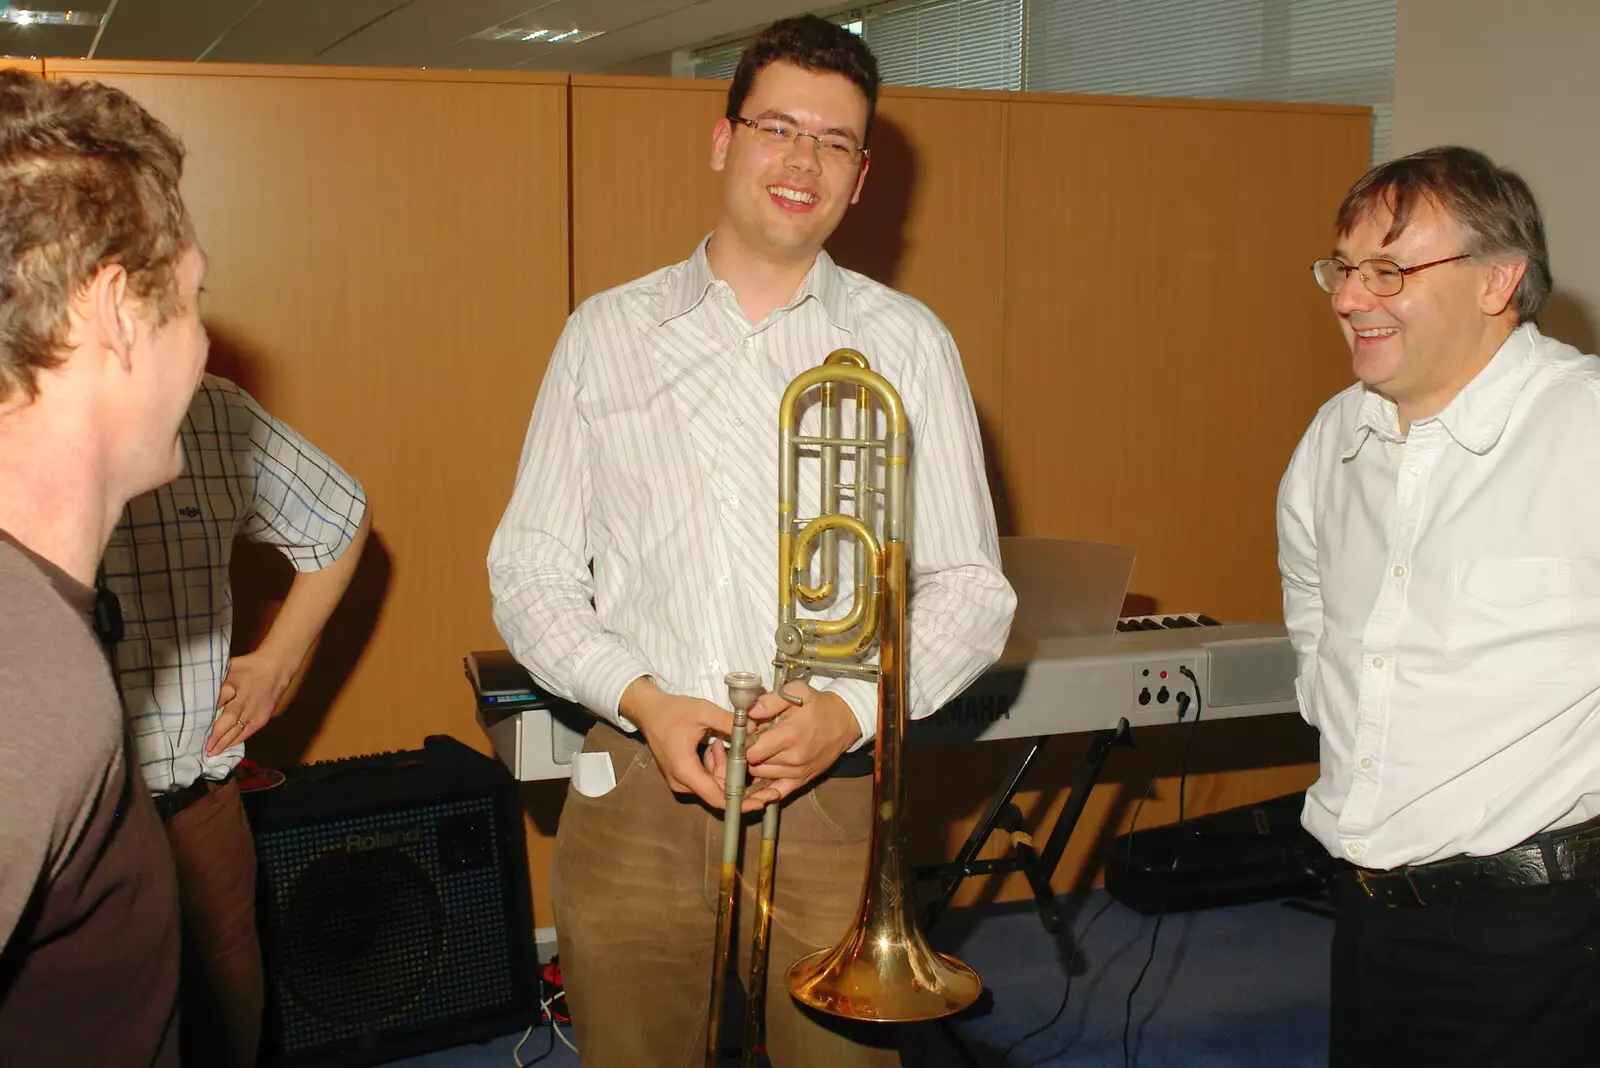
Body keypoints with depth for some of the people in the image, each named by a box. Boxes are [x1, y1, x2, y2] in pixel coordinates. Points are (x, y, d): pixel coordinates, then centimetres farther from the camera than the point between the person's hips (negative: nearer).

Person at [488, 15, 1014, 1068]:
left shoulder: (907, 342, 5)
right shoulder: (607, 333, 8)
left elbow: (970, 590, 4)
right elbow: (530, 571, 7)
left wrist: (853, 709, -13)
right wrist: (639, 697, -9)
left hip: (830, 794, -1)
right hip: (635, 796, 1)